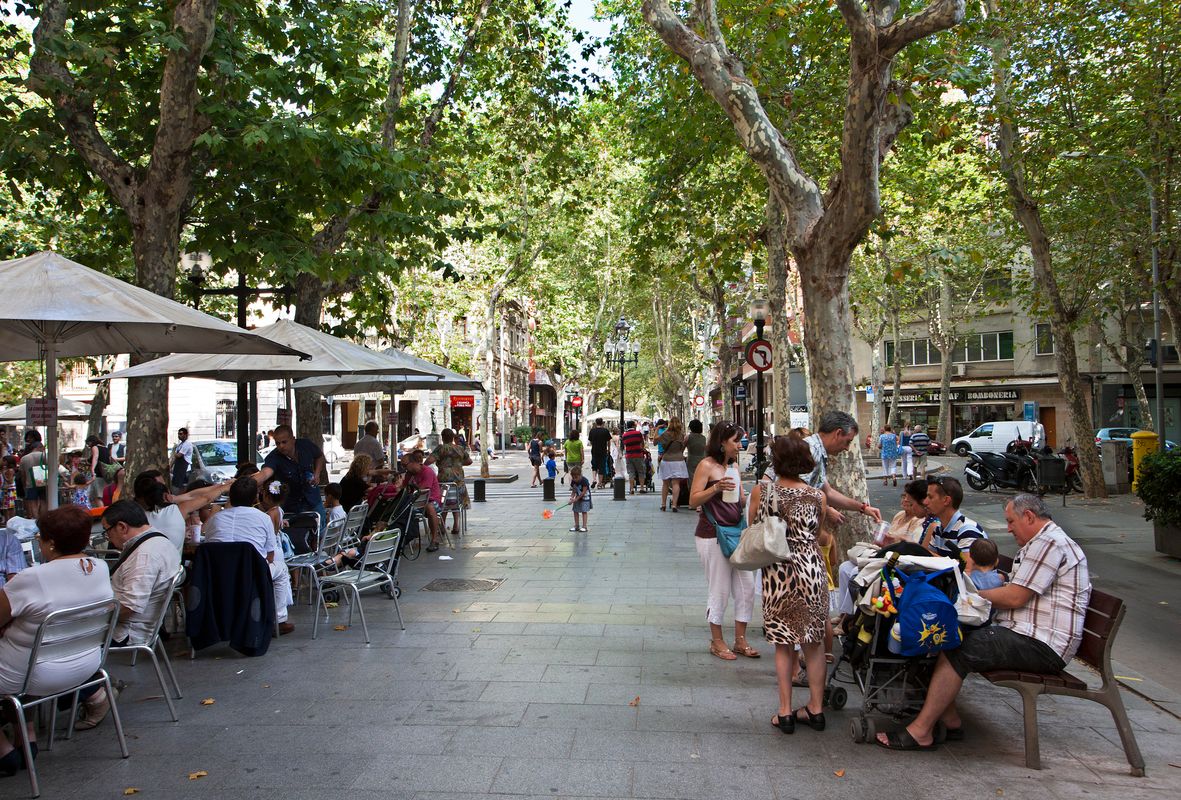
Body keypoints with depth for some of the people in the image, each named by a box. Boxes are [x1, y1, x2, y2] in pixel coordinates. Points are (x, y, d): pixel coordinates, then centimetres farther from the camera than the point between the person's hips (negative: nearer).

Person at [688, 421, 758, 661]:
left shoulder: (733, 466, 15)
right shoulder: (707, 465, -8)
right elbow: (693, 500, -13)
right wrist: (715, 488, -26)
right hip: (712, 536, -7)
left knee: (746, 587, 7)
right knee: (719, 590, 0)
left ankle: (740, 640, 19)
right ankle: (717, 642, 15)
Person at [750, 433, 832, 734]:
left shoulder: (761, 491, -5)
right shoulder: (817, 497, -2)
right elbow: (818, 536, 9)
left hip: (776, 572, -1)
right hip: (811, 570, 1)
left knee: (783, 644, 10)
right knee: (814, 642, 13)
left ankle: (785, 712, 14)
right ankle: (815, 709, 22)